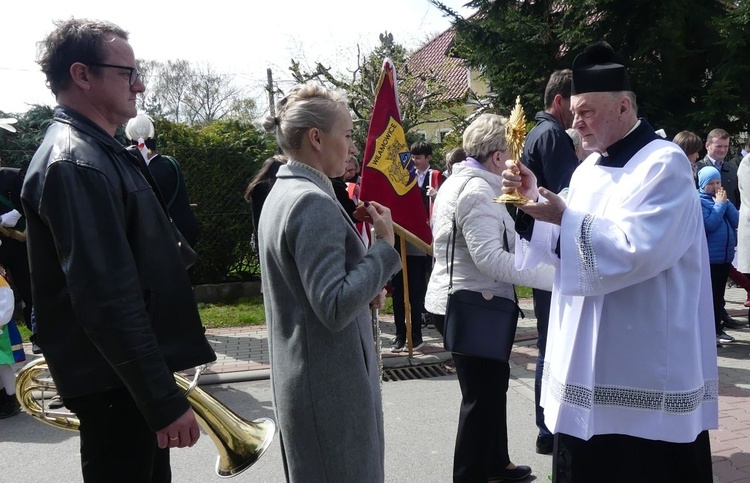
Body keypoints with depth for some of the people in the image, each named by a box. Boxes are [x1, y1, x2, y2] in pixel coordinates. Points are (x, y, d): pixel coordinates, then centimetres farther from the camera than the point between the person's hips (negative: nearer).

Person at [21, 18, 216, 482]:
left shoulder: (102, 152, 12)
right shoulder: (76, 163, -21)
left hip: (136, 374, 10)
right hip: (116, 386, -10)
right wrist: (165, 401, -24)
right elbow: (108, 300, -27)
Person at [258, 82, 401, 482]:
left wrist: (366, 291, 7)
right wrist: (385, 244, -18)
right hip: (330, 386, -10)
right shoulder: (313, 201, -20)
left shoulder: (283, 193, 10)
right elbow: (335, 307, -26)